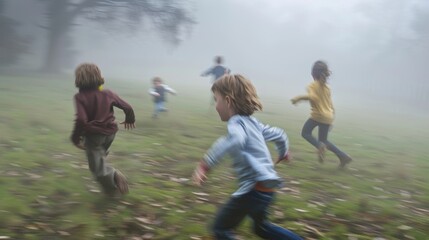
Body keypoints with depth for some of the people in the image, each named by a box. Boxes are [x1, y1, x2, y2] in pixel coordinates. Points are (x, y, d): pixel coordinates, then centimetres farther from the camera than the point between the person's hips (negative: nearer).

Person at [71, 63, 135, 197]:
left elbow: (81, 119, -25)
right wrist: (130, 119, 22)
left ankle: (113, 176, -20)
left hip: (93, 135, -5)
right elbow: (127, 107, 2)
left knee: (97, 168, 4)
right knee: (100, 156, 30)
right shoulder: (107, 94, -1)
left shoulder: (80, 96, -14)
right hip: (110, 133, 5)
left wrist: (75, 137, -11)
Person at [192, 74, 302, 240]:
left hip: (254, 188, -10)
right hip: (266, 187, 10)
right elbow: (279, 134, 27)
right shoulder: (252, 122, 14)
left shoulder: (236, 122, -14)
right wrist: (283, 153, 48)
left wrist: (205, 164, -42)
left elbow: (235, 139, -39)